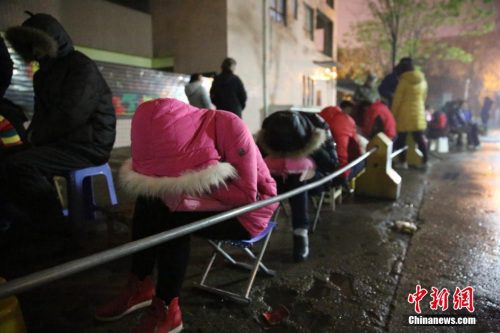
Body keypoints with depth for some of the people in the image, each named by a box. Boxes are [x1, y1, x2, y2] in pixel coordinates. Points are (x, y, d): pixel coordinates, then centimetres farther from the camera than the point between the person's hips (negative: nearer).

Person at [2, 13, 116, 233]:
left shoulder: (81, 67, -9)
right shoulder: (46, 72, 20)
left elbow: (70, 116, -20)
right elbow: (42, 114, 23)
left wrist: (37, 136, -7)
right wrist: (33, 135, 1)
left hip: (86, 146, -10)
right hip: (60, 142, 10)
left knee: (20, 166, -27)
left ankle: (56, 230, -19)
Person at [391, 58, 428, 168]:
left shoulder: (404, 81, -7)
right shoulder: (423, 81, 9)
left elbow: (397, 99, -8)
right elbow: (423, 97, 16)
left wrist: (393, 114, -2)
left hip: (404, 114, -5)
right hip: (418, 114, 5)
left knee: (401, 138, 4)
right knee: (419, 139, 10)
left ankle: (402, 162, 4)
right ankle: (424, 161, 12)